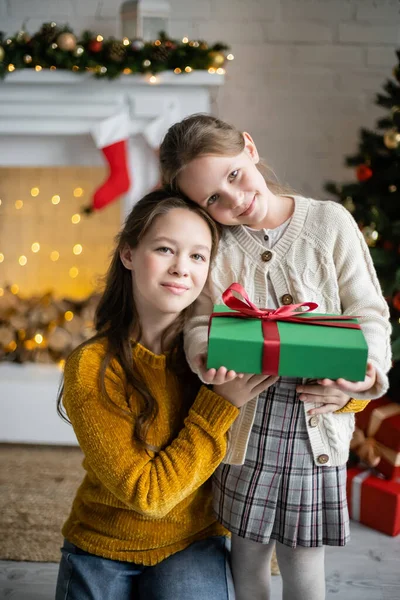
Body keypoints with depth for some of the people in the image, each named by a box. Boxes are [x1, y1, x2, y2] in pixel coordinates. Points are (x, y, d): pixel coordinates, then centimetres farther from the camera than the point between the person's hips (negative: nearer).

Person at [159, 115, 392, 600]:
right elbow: (201, 322, -1)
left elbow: (369, 314, -1)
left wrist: (363, 377, -18)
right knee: (247, 554, 14)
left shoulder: (329, 222, -1)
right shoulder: (216, 246, 2)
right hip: (244, 420, 2)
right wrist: (205, 356, -24)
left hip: (315, 422, -1)